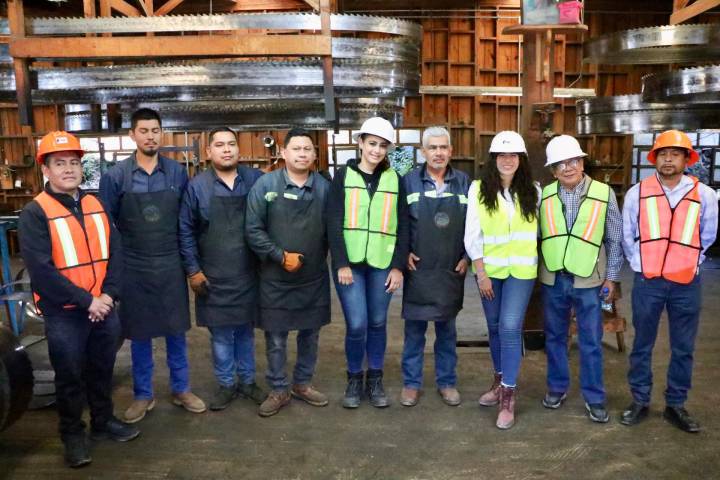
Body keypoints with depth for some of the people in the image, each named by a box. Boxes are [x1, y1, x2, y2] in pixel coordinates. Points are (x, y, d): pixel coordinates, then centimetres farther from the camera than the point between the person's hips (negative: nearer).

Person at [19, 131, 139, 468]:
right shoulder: (34, 213, -10)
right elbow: (40, 269, -17)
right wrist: (86, 301, -18)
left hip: (104, 308, 5)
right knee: (70, 376, 10)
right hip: (64, 313, -4)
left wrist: (109, 294, -9)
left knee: (102, 370, 18)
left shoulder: (96, 206, 6)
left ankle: (103, 421, 37)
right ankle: (72, 434, 29)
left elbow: (115, 252, 4)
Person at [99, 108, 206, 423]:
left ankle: (181, 390, 27)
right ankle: (143, 395, 27)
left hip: (171, 265, 1)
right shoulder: (115, 176, -5)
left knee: (176, 330, 11)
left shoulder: (177, 173, -1)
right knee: (139, 333, 11)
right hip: (133, 268, -1)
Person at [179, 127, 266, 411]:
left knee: (246, 330, 15)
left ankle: (247, 381, 31)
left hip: (249, 272, 1)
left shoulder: (256, 180, 0)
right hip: (214, 276, -1)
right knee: (220, 333, 9)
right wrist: (192, 270, -4)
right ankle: (226, 385, 26)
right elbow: (186, 231, 0)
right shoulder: (197, 186, -3)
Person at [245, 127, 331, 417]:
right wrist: (281, 256, -12)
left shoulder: (325, 187, -1)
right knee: (276, 338, 7)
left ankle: (302, 384, 34)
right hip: (276, 278, -2)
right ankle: (278, 390, 25)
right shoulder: (265, 184, -6)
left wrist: (324, 258, -3)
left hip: (314, 277, 3)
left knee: (310, 334, 15)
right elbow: (253, 229, -8)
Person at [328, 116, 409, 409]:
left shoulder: (394, 179, 6)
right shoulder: (343, 176, 2)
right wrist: (342, 263, -11)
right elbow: (334, 223, -3)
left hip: (382, 263, 2)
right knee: (357, 325, -4)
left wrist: (398, 266, -2)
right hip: (349, 262, -1)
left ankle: (375, 380, 25)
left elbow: (402, 226, 5)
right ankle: (354, 379, 18)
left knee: (377, 323, 9)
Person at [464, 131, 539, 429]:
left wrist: (538, 263, 4)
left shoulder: (533, 191, 2)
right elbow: (472, 235, -5)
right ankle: (500, 381, 32)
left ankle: (508, 395, 1)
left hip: (521, 270, -1)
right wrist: (480, 273, -8)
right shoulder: (478, 189, -4)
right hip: (489, 269, 1)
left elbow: (540, 230, 8)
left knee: (510, 327, -9)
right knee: (494, 327, 12)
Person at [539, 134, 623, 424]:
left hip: (588, 280, -2)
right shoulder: (545, 195, 0)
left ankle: (594, 398, 20)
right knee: (554, 337, 14)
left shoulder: (604, 193, -6)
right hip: (553, 279, 2)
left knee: (591, 342, 6)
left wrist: (611, 277, -1)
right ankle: (557, 387, 30)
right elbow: (535, 235, 6)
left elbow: (614, 239, 0)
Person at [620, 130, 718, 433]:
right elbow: (627, 237, 5)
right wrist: (642, 264, 6)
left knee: (683, 349, 10)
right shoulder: (637, 193, -1)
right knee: (642, 345, 9)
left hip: (687, 283, 1)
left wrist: (686, 262, 11)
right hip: (647, 281, 0)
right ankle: (639, 401, 23)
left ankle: (675, 405, 25)